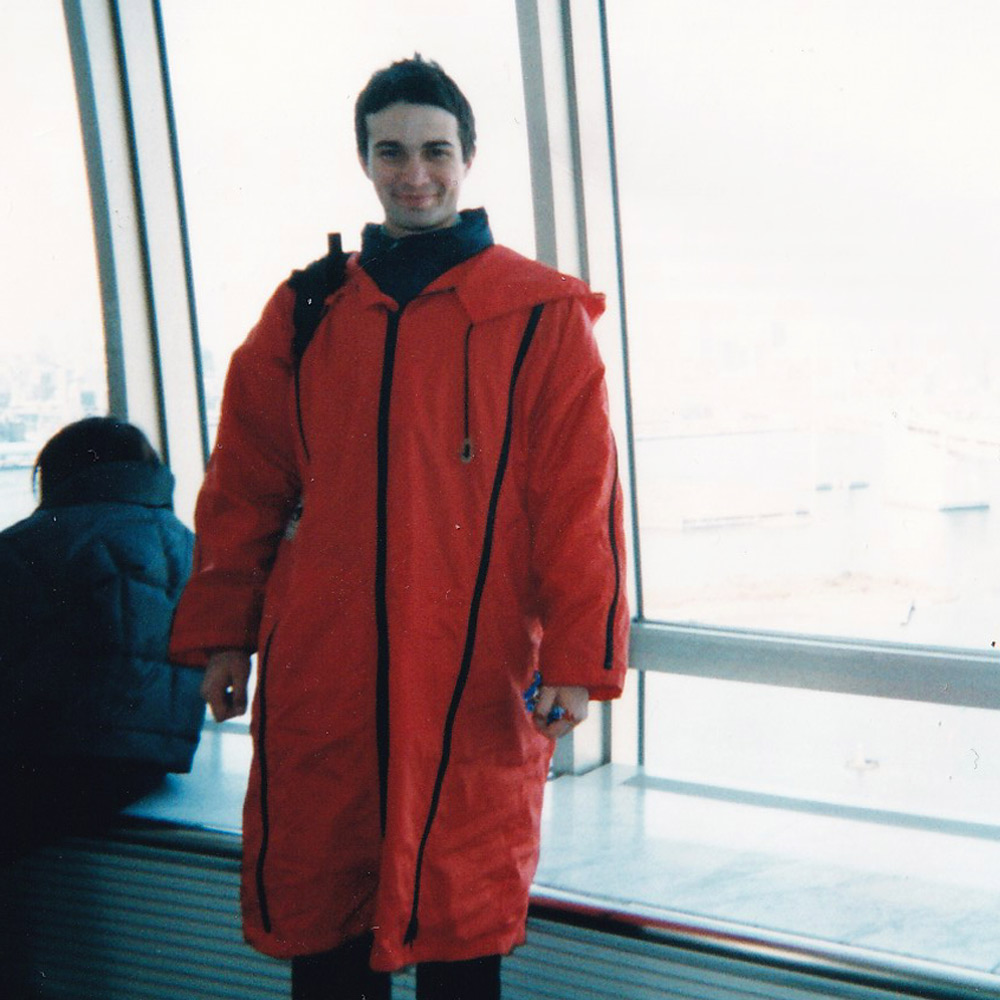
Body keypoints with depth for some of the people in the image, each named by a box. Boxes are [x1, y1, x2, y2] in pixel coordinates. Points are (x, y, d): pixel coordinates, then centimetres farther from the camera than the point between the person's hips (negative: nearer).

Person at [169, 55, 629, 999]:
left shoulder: (541, 316, 1)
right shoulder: (305, 311, 10)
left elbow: (579, 499, -2)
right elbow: (243, 487, 13)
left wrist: (575, 655, -7)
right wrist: (221, 632, 10)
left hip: (473, 672, -2)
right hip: (318, 670, 3)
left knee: (457, 921, 6)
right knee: (315, 914, 9)